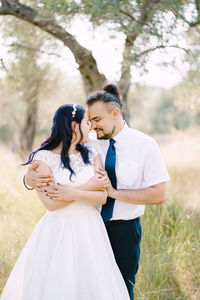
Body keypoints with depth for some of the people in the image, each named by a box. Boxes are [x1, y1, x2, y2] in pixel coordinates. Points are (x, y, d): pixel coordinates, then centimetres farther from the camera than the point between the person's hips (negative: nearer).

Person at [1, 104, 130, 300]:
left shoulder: (92, 156, 7)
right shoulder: (43, 158, -6)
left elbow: (102, 197, -4)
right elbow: (50, 203, -15)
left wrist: (72, 192, -19)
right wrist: (88, 187, -11)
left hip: (90, 232, 4)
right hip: (58, 232, -4)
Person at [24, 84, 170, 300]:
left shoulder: (144, 145, -7)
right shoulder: (88, 144, -1)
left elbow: (158, 195, -11)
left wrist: (114, 193, -19)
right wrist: (30, 177, -26)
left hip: (124, 229, -2)